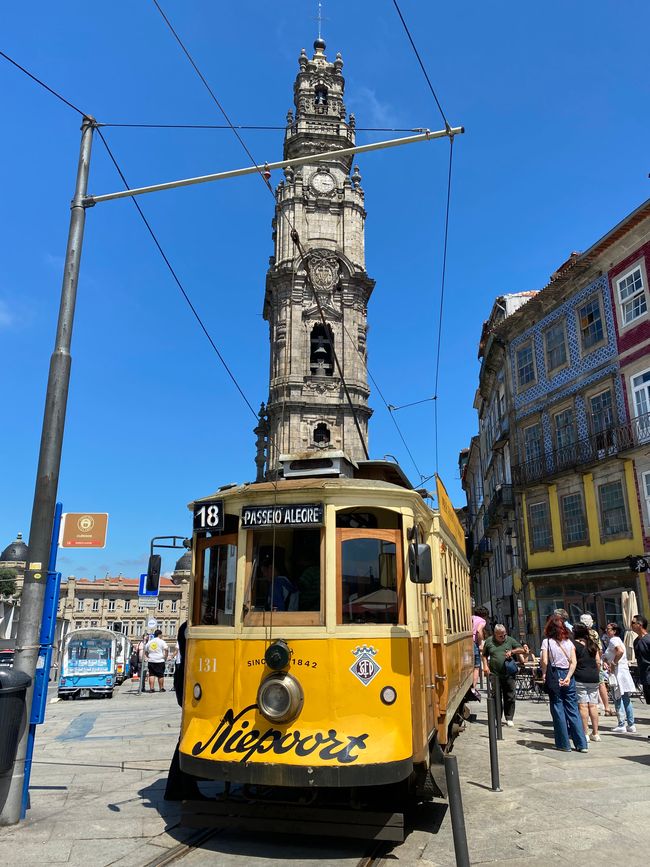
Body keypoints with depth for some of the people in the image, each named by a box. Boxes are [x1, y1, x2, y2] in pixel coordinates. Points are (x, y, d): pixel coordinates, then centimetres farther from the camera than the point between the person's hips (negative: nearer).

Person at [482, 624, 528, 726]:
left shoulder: (510, 640, 6)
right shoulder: (489, 641, 6)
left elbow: (522, 650, 5)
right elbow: (484, 655, 15)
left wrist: (512, 651, -10)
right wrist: (485, 666, 2)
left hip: (508, 674, 0)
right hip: (494, 674, 0)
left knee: (510, 696, 4)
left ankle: (509, 718, 17)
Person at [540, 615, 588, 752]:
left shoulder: (547, 641, -6)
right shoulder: (569, 642, 5)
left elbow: (545, 661, -14)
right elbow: (574, 662, -3)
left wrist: (544, 674, 0)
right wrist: (568, 677, -6)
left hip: (554, 677, -3)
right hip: (568, 675, 3)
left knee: (558, 710, 5)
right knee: (573, 709, 9)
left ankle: (564, 744, 10)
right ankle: (582, 744, 8)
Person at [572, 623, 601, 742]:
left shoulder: (574, 644, -6)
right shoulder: (592, 644, 10)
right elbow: (598, 662, 11)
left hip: (580, 678, -5)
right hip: (593, 678, 5)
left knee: (583, 706, -2)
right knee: (593, 705, 9)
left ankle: (585, 733, -1)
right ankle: (595, 733, 14)